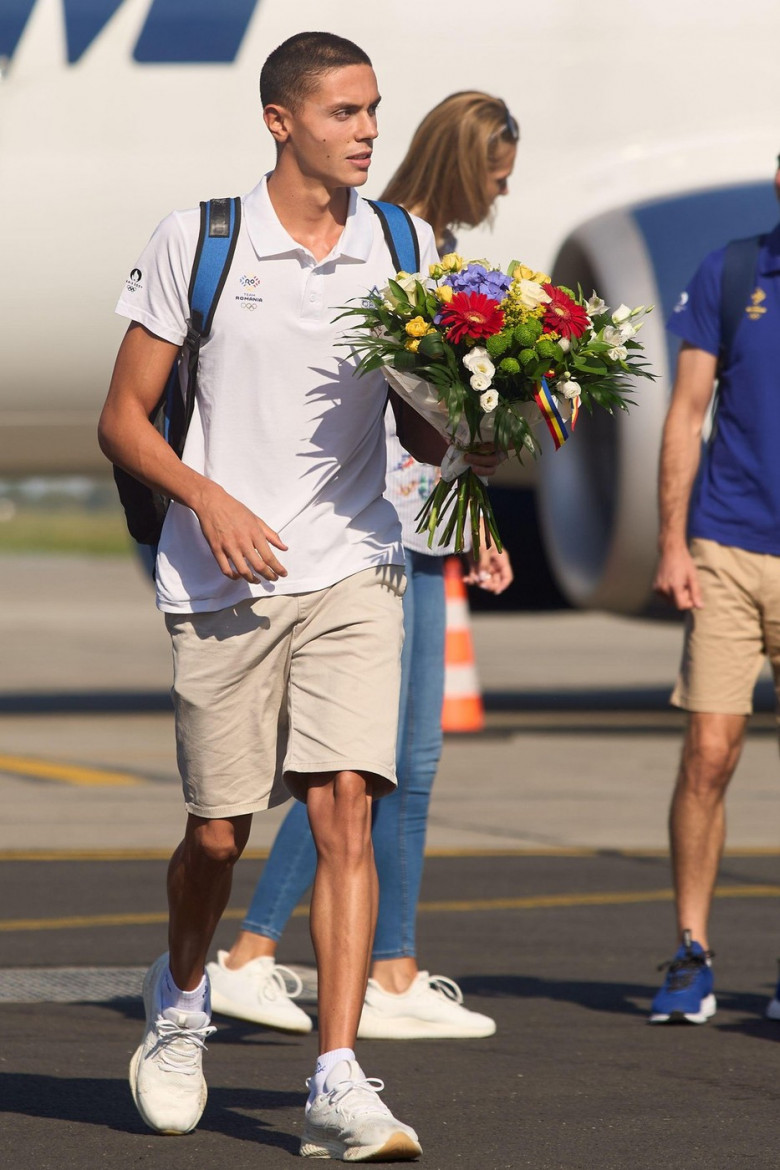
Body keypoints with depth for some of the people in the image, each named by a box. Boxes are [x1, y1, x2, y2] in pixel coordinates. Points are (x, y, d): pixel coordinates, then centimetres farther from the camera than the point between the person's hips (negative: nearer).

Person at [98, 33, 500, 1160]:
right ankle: (181, 998, 38)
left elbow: (419, 425, 13)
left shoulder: (405, 249, 6)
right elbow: (123, 418, 1)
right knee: (217, 831, 6)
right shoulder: (197, 242, -2)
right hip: (224, 578, -1)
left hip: (350, 570, 1)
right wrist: (208, 496, -15)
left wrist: (476, 444, -9)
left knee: (345, 808, -13)